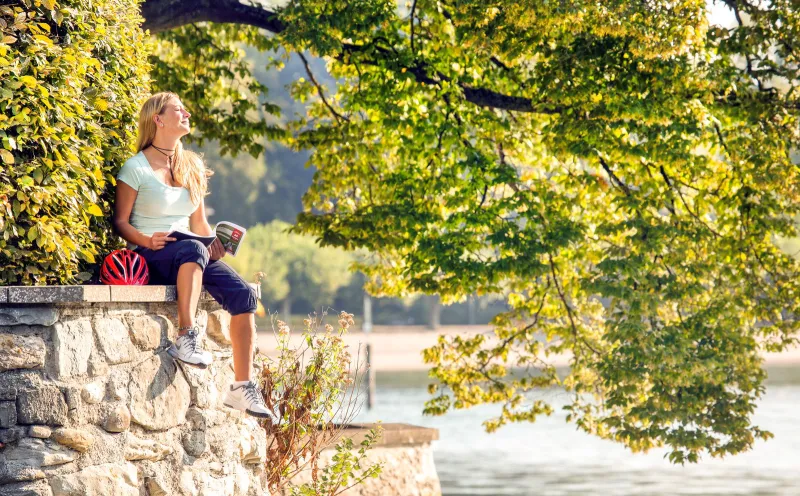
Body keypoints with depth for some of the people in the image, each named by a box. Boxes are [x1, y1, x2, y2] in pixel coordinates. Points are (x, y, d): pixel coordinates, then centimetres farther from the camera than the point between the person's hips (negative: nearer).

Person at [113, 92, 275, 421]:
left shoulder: (192, 167, 16)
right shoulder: (136, 168, -2)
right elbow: (120, 222, -3)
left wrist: (214, 243, -1)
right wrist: (147, 242, -22)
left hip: (192, 255, 6)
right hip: (151, 257, -6)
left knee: (243, 293, -19)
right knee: (193, 249, -40)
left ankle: (243, 387, -17)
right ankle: (186, 339, -43)